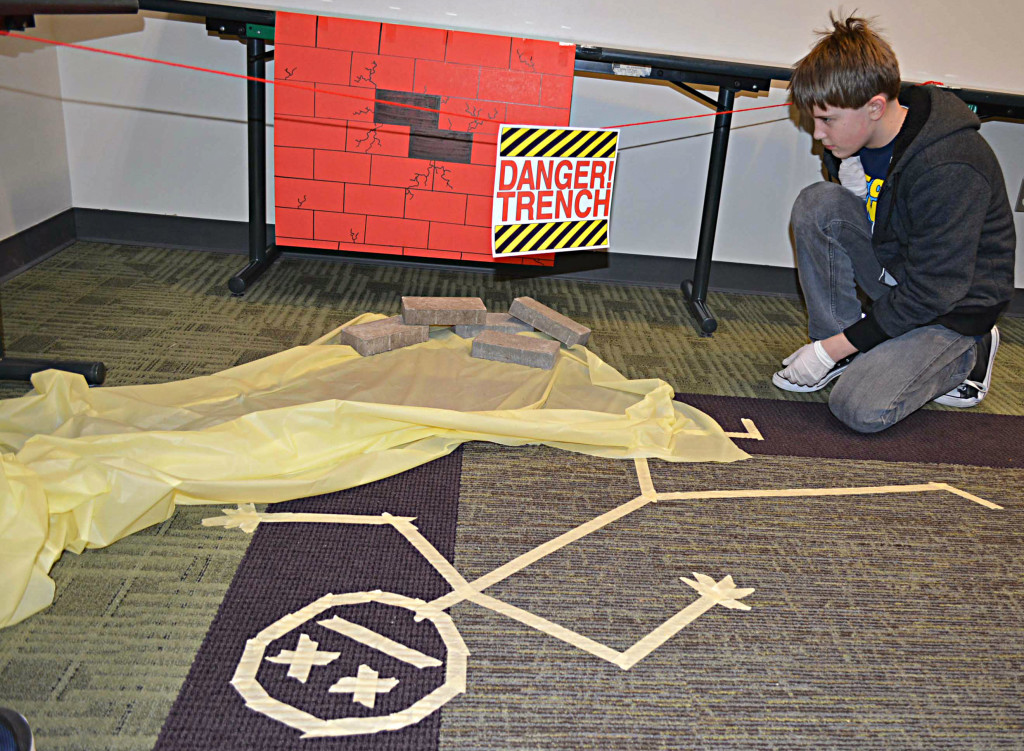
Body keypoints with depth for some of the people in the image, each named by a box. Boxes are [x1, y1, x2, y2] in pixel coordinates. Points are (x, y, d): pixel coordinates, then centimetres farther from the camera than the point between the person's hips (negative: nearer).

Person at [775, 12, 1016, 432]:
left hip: (955, 305, -6)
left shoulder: (949, 170, -31)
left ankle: (967, 353, 6)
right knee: (816, 202, -18)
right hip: (895, 261, 7)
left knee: (860, 409, -22)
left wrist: (836, 348, -23)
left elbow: (931, 293, -27)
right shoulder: (855, 138, -8)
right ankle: (833, 340, -5)